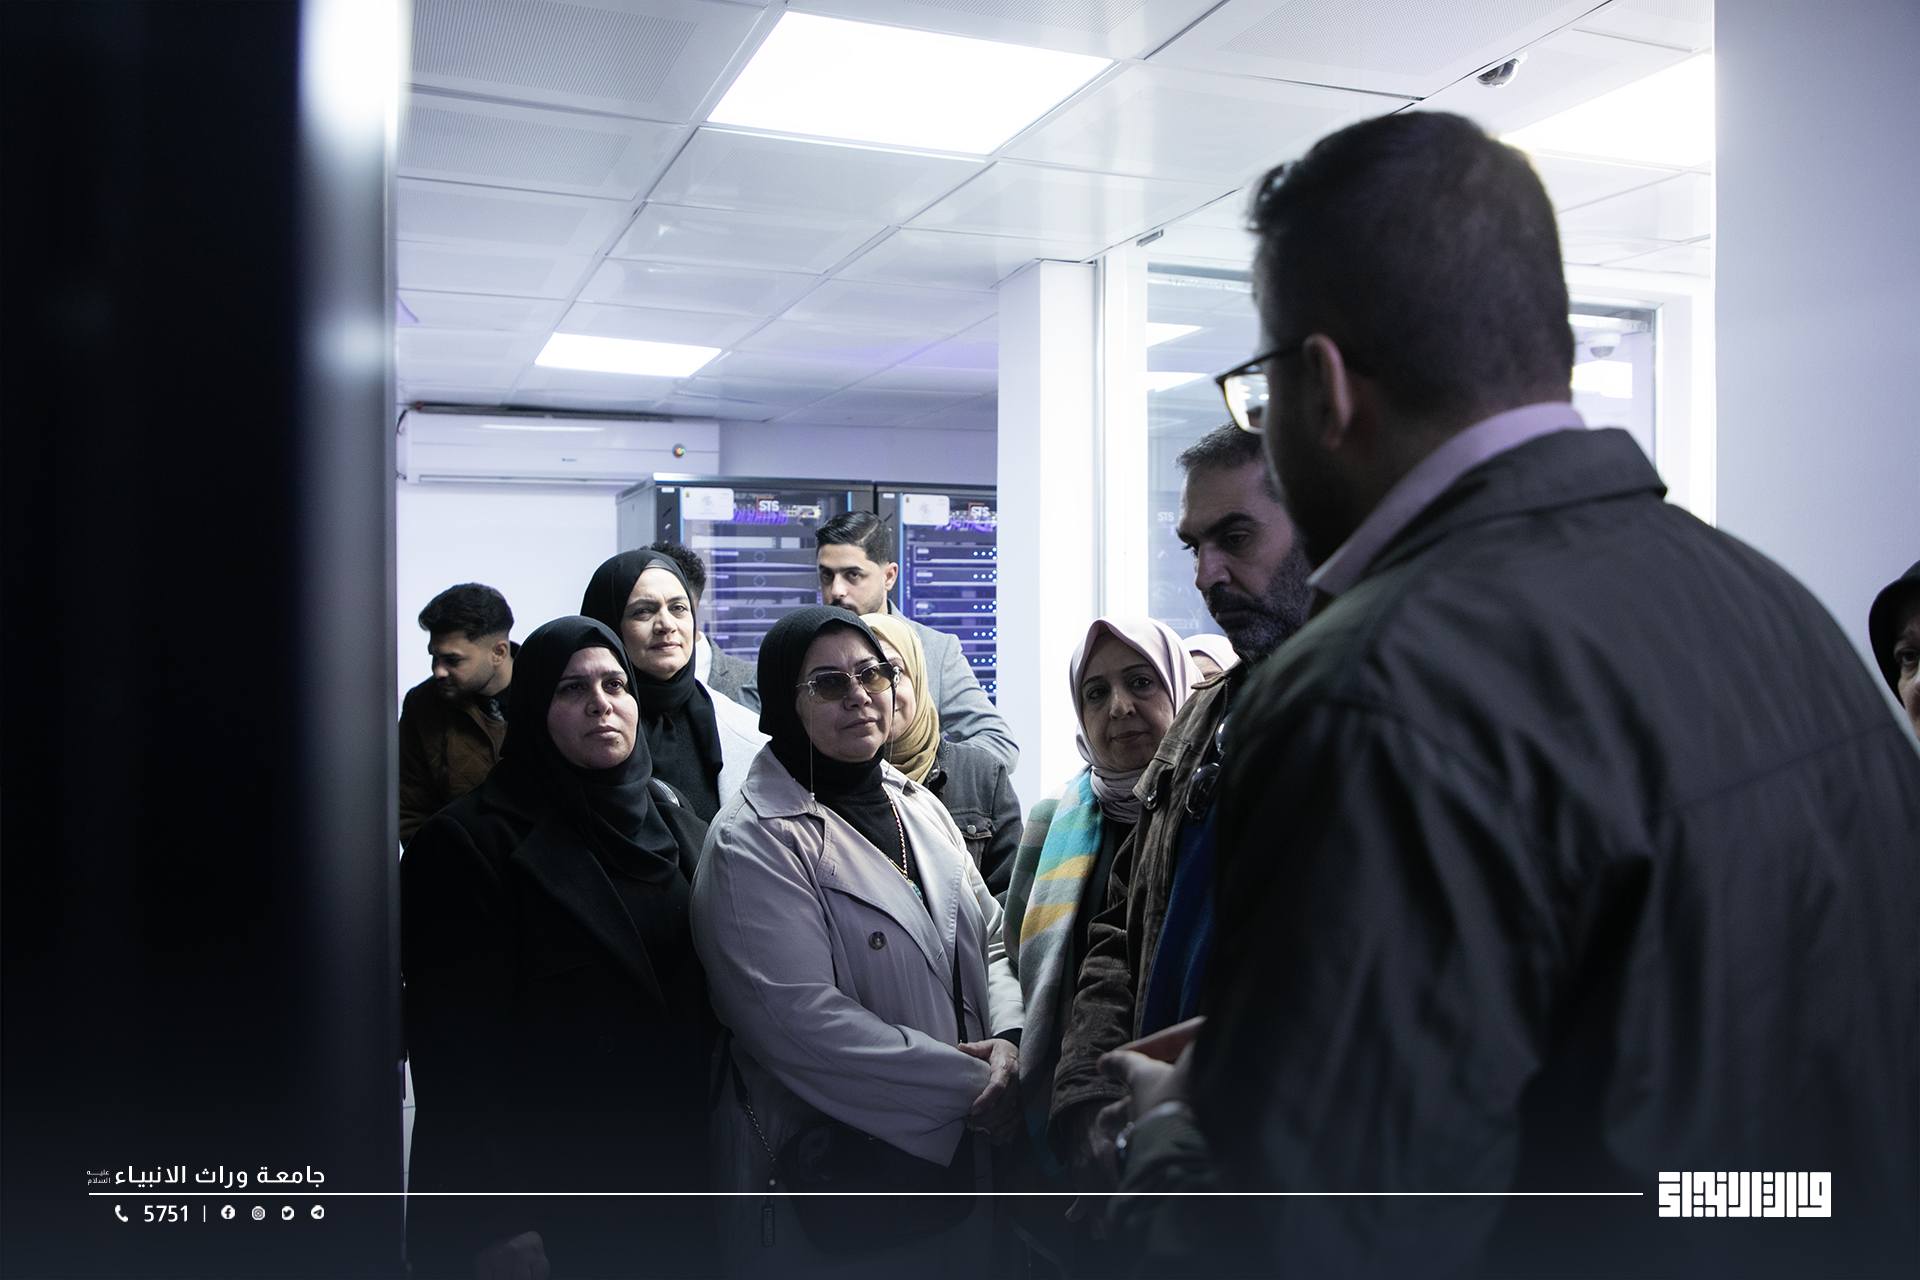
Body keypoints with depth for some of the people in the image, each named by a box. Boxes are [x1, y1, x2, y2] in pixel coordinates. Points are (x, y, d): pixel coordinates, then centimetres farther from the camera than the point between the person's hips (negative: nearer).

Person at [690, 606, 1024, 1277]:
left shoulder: (919, 805, 8)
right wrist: (968, 1084, -20)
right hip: (832, 1176, -6)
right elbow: (802, 1021, -23)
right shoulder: (754, 843, -15)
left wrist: (1007, 1040, -11)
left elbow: (992, 944, 9)